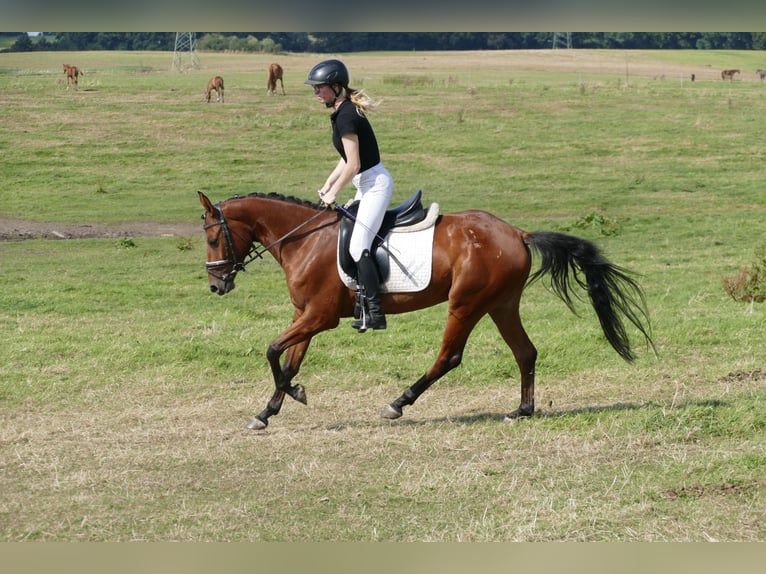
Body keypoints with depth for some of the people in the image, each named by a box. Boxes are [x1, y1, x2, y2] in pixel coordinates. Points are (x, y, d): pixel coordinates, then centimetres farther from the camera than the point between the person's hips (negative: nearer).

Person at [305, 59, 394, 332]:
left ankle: (375, 314, -14)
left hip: (375, 184, -11)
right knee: (345, 236, 13)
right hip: (368, 185, 11)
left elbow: (353, 165, -21)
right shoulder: (341, 113, 12)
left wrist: (333, 193, -11)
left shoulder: (346, 117, -20)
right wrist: (328, 184, 10)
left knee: (358, 247, -15)